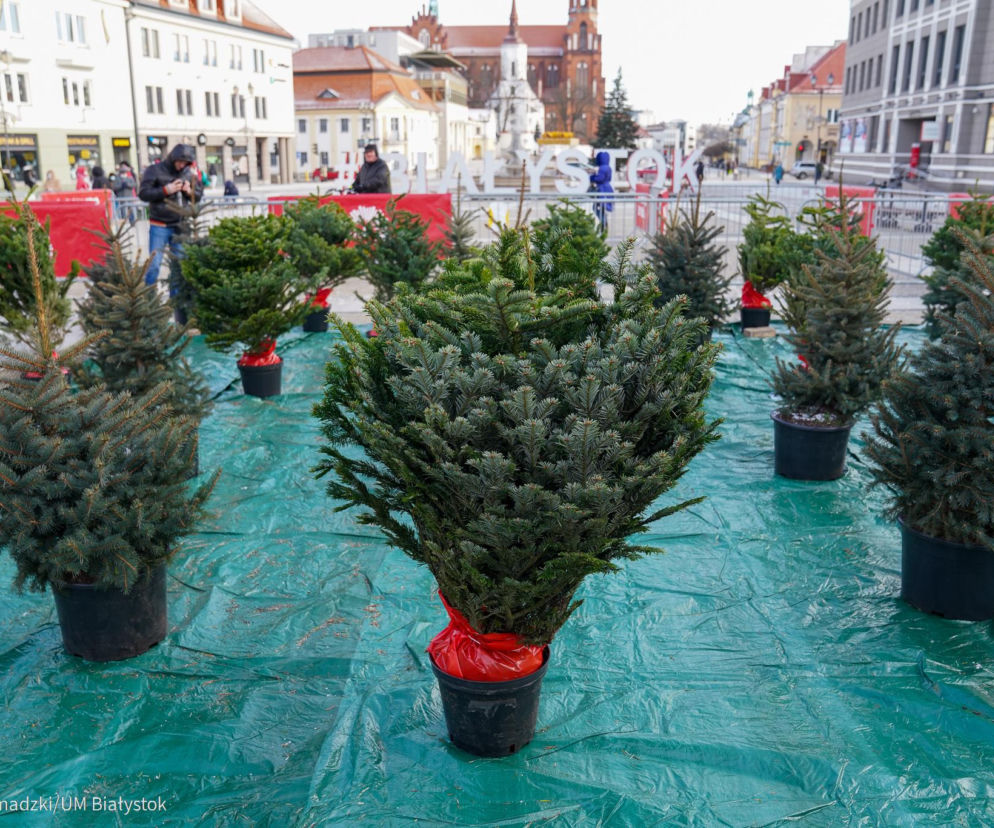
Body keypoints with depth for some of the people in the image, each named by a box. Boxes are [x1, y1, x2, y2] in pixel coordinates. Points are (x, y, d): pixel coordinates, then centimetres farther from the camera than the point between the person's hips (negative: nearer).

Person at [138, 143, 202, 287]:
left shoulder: (188, 173, 6)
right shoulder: (155, 170, -4)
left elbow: (199, 194, 14)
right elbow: (143, 193, -9)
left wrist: (190, 191, -7)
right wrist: (165, 190, -16)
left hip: (180, 226, 4)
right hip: (159, 226, -4)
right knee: (154, 264, -4)